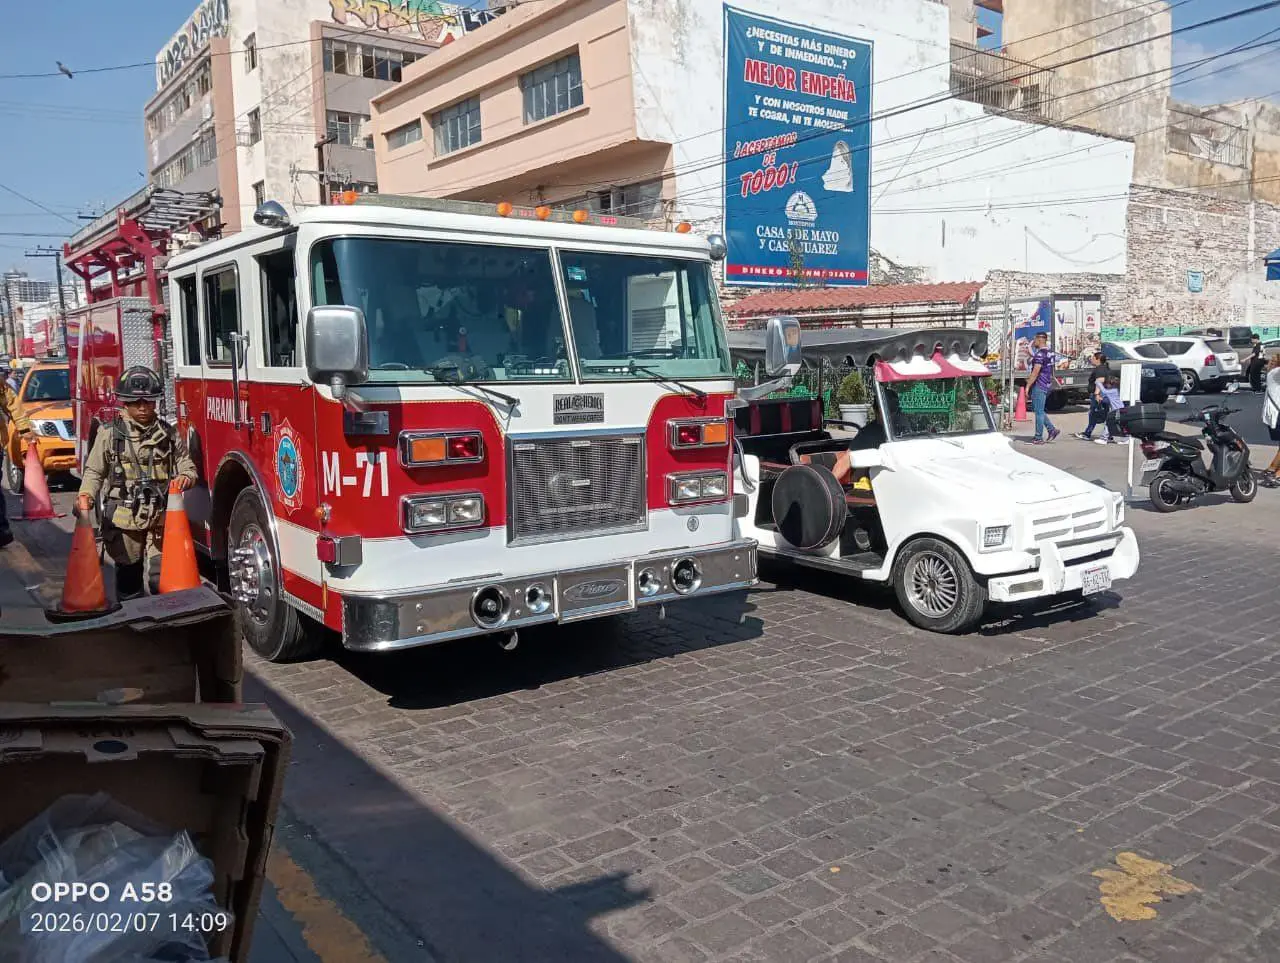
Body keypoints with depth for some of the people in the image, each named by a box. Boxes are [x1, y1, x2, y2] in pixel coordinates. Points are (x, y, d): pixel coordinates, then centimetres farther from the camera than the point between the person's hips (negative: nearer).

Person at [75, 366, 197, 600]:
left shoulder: (168, 433, 7)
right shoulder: (110, 433, 3)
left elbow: (186, 465, 11)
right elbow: (94, 471, 4)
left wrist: (186, 477, -12)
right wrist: (86, 495, -13)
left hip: (161, 519, 1)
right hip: (124, 518, 0)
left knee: (162, 576, -3)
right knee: (129, 572, 11)